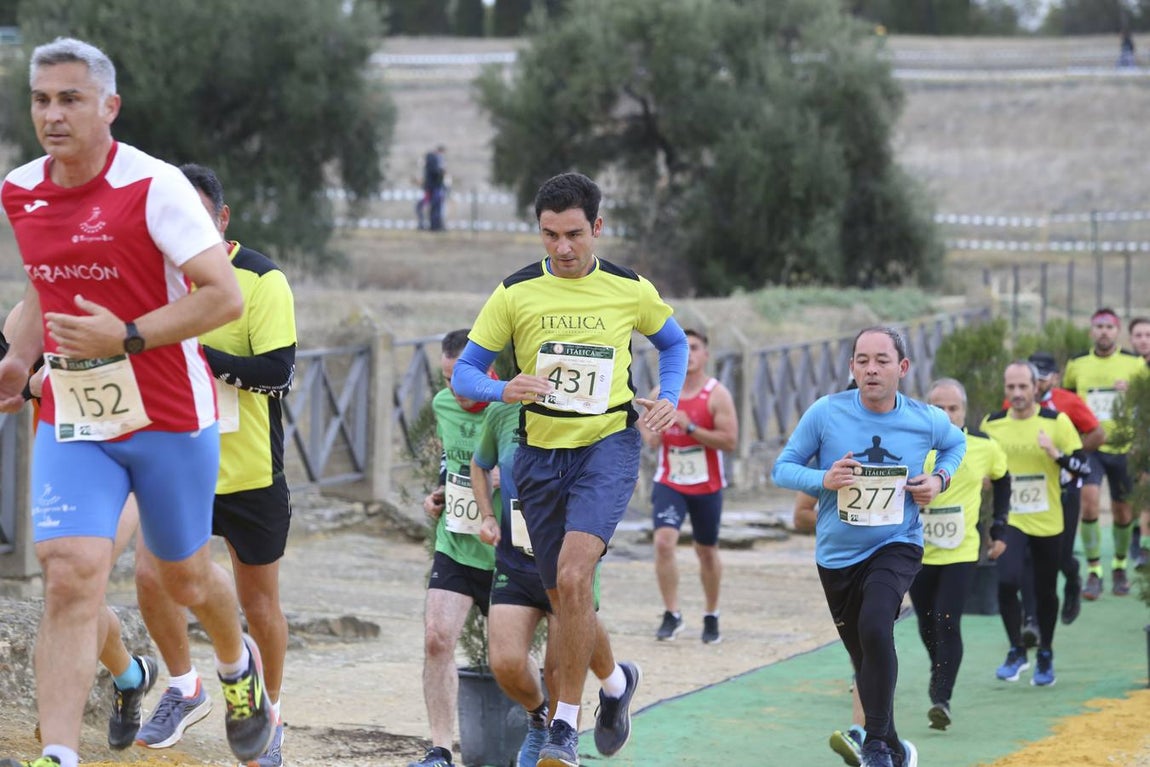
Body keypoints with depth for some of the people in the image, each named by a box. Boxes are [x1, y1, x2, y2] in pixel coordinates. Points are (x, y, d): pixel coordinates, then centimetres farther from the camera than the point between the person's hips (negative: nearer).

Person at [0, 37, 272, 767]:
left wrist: (127, 337, -25)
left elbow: (225, 296, -19)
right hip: (71, 423, 3)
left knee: (186, 578, 15)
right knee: (71, 576, -16)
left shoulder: (155, 186, -16)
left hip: (170, 419, -3)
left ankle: (240, 666, 50)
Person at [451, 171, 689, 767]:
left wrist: (669, 398, 1)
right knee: (562, 593, 10)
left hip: (608, 445, -3)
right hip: (540, 454, 3)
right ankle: (616, 680, 41)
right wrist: (505, 390, -20)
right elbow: (464, 373, 1)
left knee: (573, 576, -23)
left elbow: (673, 341, 20)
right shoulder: (515, 293, -1)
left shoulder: (630, 289, 0)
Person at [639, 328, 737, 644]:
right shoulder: (661, 393, 3)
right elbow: (652, 440, 5)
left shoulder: (717, 395, -8)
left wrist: (690, 428, -22)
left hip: (707, 487, -1)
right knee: (664, 542, -18)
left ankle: (711, 618, 29)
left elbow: (730, 440, -16)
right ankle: (672, 615, -9)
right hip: (669, 483, 1)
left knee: (707, 551, 11)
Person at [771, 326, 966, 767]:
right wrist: (823, 480, -23)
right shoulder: (825, 413, -12)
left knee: (874, 627, -29)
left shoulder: (927, 421, -7)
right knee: (864, 659, 13)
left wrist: (941, 477, -3)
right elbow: (782, 469, -4)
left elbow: (955, 444, 17)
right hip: (837, 553, 2)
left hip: (897, 545, -2)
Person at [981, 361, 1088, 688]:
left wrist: (1057, 454, -23)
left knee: (1046, 593, 9)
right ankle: (1016, 652, -4)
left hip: (1047, 523, 0)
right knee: (1007, 582, -20)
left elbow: (1084, 467, -7)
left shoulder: (1057, 422, -7)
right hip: (1009, 519, 1)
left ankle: (1046, 656, 29)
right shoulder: (991, 424, 1)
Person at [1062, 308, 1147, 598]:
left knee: (1123, 511, 8)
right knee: (1089, 500, -18)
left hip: (1123, 446, 0)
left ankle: (1119, 567, 31)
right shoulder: (1076, 364, 5)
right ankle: (1093, 572, -11)